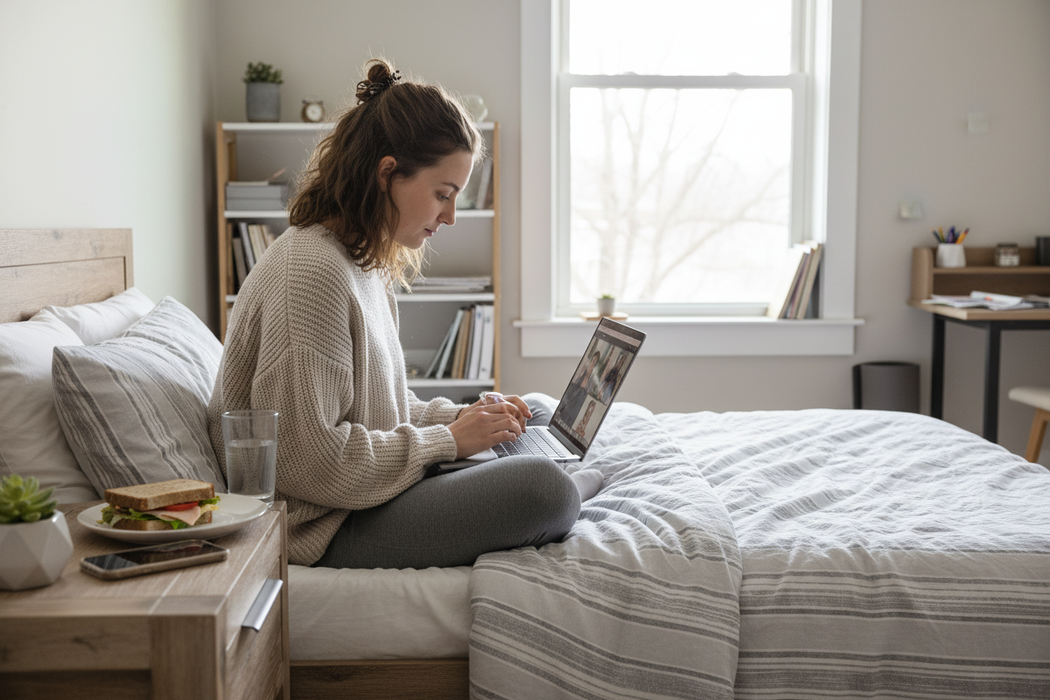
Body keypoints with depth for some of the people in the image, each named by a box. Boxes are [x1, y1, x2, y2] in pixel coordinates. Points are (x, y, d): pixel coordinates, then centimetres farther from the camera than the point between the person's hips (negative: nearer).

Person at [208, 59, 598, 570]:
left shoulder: (366, 261, 10)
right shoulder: (311, 271, -22)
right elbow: (309, 461, -25)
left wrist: (461, 416, 3)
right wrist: (447, 439, -16)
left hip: (361, 490, 10)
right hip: (320, 528, -10)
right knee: (544, 490, -22)